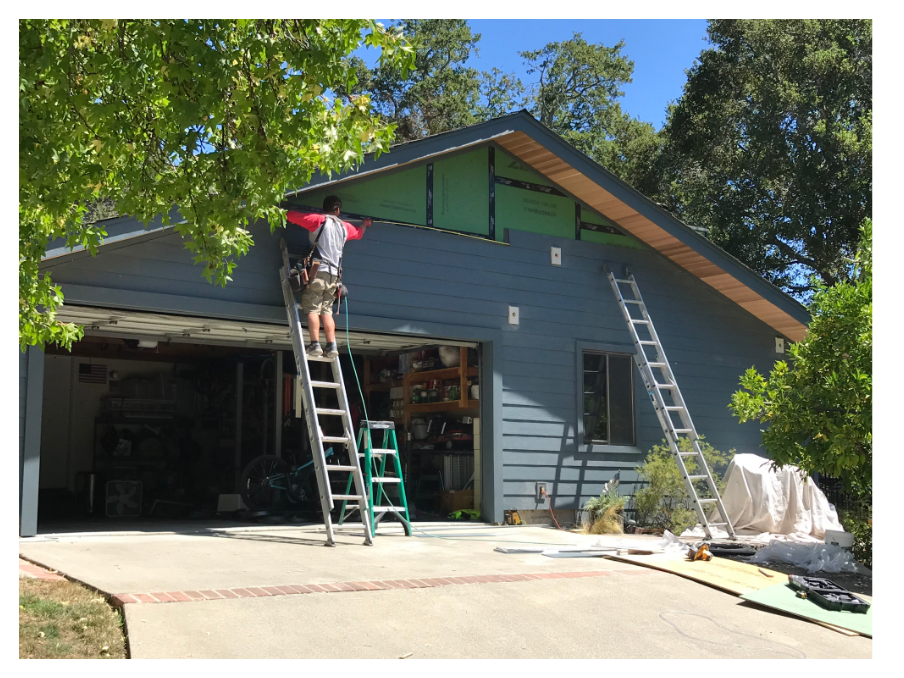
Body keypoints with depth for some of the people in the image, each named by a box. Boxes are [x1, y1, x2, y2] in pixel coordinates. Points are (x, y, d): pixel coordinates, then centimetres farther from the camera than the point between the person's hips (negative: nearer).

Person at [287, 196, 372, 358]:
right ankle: (332, 346, -2)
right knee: (327, 311, 7)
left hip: (317, 271, -5)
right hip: (333, 274, 5)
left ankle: (315, 345, -15)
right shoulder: (344, 227, 18)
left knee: (312, 309, -6)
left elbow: (291, 216, -1)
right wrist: (365, 224, 63)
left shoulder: (319, 220, 1)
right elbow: (359, 233, 41)